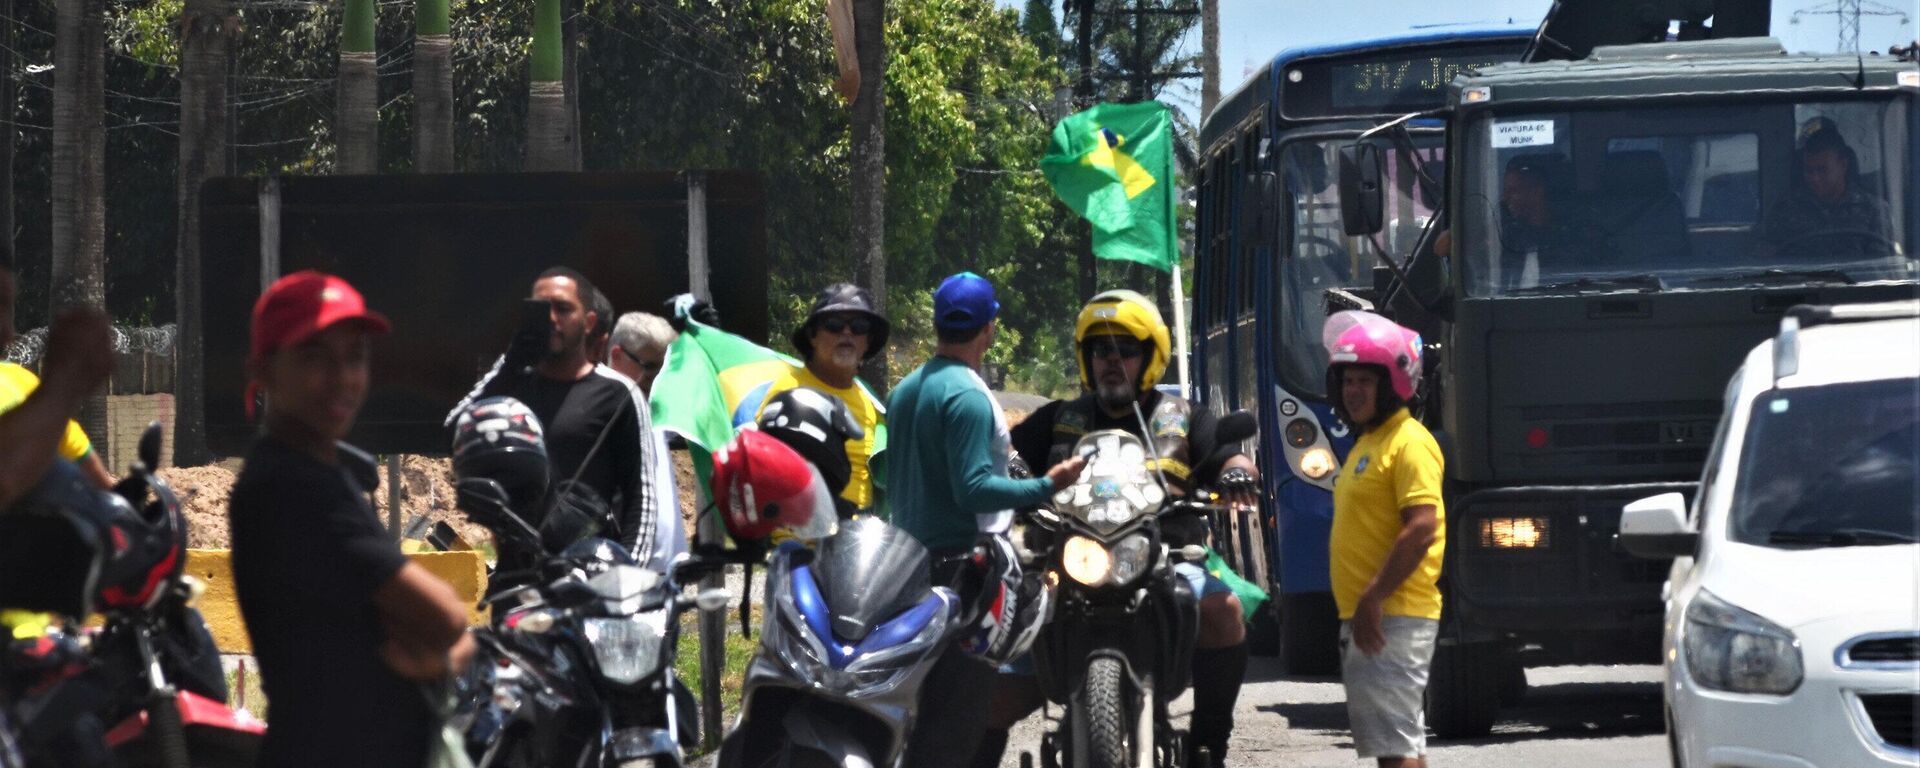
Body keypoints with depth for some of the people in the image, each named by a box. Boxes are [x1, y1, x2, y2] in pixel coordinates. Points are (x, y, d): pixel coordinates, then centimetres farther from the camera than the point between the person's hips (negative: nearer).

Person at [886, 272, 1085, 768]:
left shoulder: (906, 391, 13)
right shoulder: (966, 396, -16)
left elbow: (892, 482, 18)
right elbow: (973, 488, -22)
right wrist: (1047, 486, -20)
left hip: (913, 555, 9)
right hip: (965, 560, -9)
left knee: (928, 702, 14)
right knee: (960, 707, -8)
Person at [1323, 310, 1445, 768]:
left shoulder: (1409, 443, -12)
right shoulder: (1366, 443, 20)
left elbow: (1422, 529, -22)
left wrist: (1373, 598, -24)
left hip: (1395, 617, -11)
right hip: (1363, 619, 11)